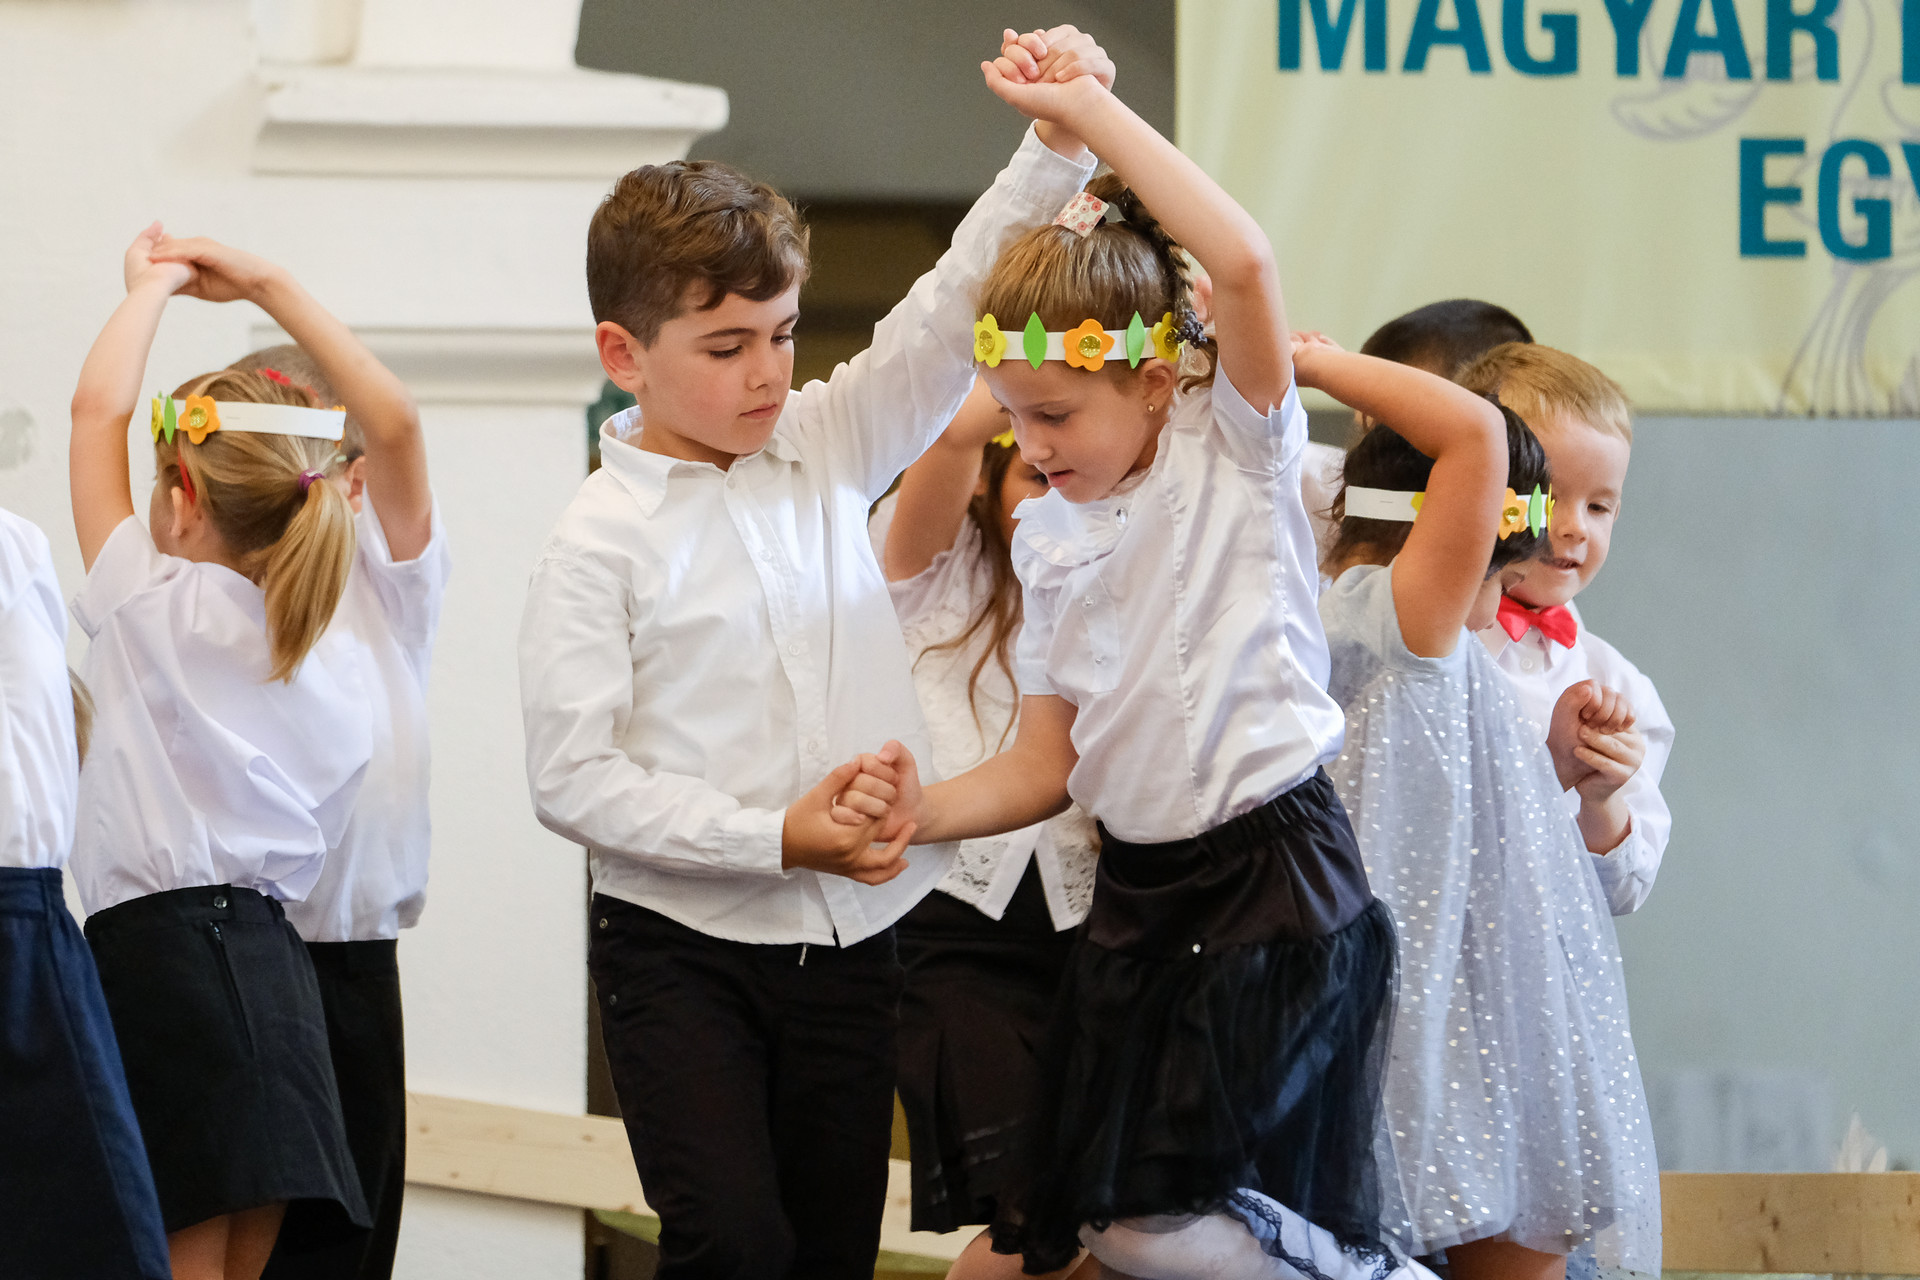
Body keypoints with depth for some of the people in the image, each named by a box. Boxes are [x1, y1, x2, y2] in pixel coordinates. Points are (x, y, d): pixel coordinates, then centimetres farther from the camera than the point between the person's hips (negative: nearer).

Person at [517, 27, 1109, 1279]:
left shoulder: (825, 451, 7)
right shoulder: (604, 540, -9)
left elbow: (952, 316, 6)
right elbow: (573, 777, -13)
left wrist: (1055, 151, -9)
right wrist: (776, 838, -17)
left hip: (852, 942, 5)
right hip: (683, 951, -5)